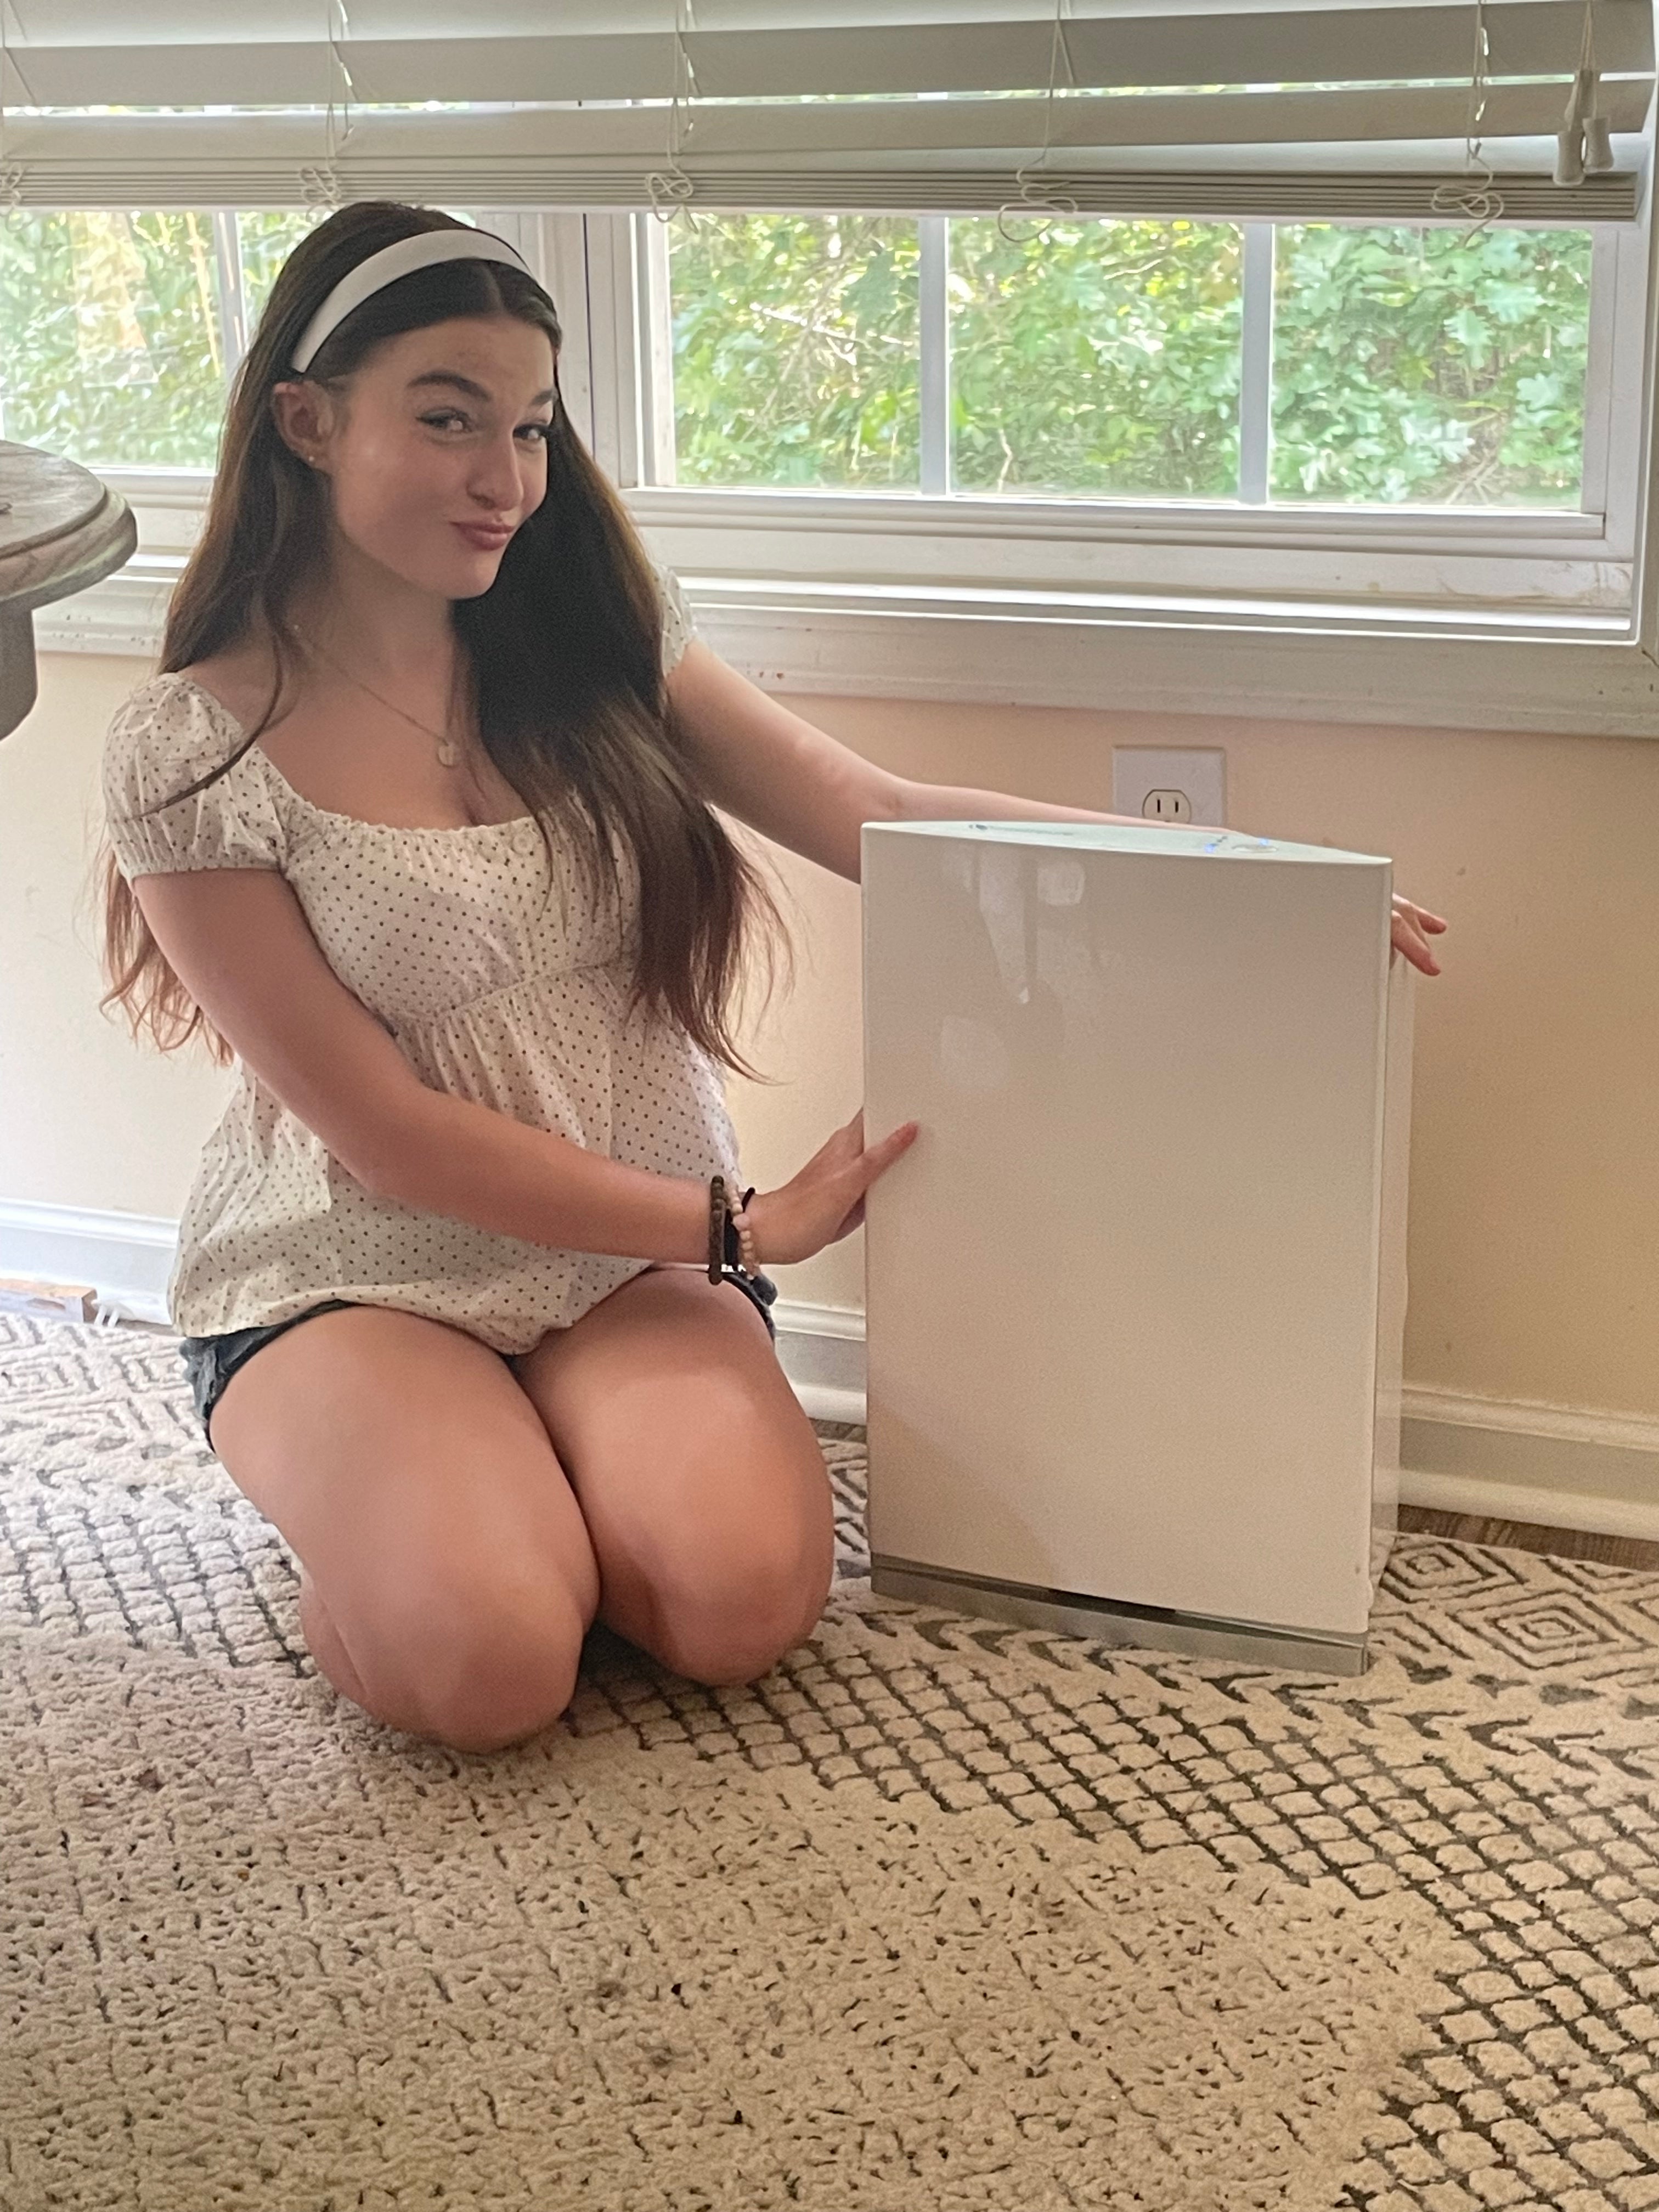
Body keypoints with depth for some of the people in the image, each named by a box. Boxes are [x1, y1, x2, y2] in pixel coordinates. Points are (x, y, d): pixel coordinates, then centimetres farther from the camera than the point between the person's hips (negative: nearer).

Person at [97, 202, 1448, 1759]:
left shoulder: (584, 638, 3)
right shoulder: (194, 751, -11)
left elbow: (879, 819, -3)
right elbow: (382, 1131, -13)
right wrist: (737, 1225, -15)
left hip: (630, 1258, 3)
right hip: (353, 1274, -3)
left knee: (746, 1601, -25)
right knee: (487, 1665, -27)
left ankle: (522, 1476, 7)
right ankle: (365, 1501, 7)